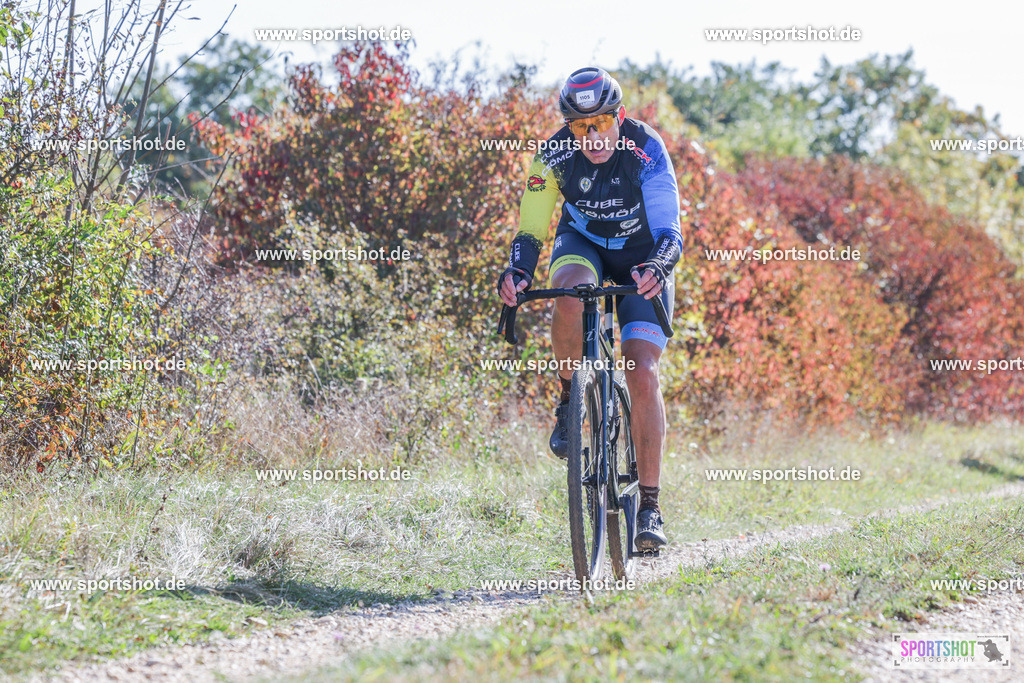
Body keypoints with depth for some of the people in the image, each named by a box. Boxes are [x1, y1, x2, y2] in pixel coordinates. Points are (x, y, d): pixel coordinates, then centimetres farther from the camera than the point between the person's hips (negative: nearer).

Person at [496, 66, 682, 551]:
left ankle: (650, 505, -11)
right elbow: (531, 230, -20)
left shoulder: (645, 150, -28)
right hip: (582, 243, 2)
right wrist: (516, 273, -40)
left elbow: (668, 231, -32)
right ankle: (569, 398, -10)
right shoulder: (555, 153, -22)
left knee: (643, 373, -16)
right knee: (570, 296, -37)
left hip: (642, 255, -1)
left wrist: (657, 267, -54)